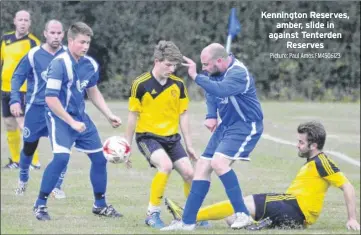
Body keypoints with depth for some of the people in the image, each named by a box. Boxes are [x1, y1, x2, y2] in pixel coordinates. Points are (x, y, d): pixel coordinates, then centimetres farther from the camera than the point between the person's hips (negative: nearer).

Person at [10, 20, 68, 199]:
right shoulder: (33, 55, -9)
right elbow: (18, 77, -4)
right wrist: (15, 100, -15)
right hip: (36, 108, -1)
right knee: (29, 147, 10)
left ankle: (57, 186, 6)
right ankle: (23, 179, 36)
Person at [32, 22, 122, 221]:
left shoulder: (91, 65, 1)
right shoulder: (59, 64, -22)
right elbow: (50, 98, -24)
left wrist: (109, 116, 12)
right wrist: (71, 122, -22)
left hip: (80, 116, 8)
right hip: (59, 117, -7)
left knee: (99, 158, 8)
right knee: (61, 157, -25)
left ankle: (100, 205, 25)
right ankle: (40, 204, -11)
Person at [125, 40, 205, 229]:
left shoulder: (178, 84, 0)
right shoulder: (140, 84, -11)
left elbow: (183, 115, 8)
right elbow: (133, 116, -3)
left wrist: (189, 145, 8)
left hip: (172, 137, 5)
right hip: (147, 136, -5)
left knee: (189, 173, -3)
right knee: (166, 165, -29)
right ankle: (152, 213, -17)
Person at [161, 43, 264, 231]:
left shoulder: (238, 73, -25)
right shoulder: (217, 71, 1)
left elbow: (219, 90, -44)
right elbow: (212, 91, 21)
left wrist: (196, 76, -41)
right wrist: (212, 116, 7)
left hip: (245, 127, -9)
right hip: (226, 125, 9)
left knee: (218, 162, -27)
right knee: (202, 166, 4)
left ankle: (242, 214, -18)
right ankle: (187, 222, 9)